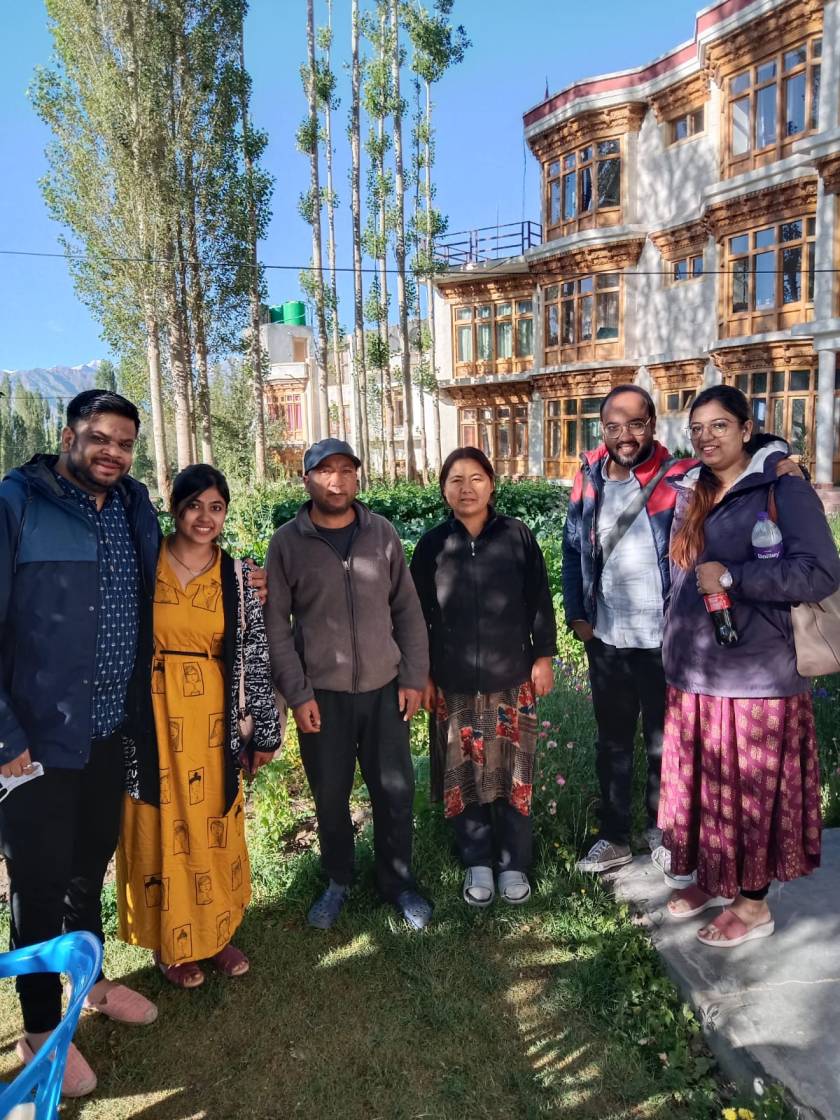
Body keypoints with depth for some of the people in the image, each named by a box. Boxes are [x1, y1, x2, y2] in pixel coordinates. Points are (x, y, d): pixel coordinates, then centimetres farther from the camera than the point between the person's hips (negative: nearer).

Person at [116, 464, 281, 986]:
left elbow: (256, 655, 1)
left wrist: (266, 730, 1)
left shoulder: (237, 578, 0)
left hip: (212, 721, 2)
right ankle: (171, 942, 29)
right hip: (152, 717, -1)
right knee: (160, 827, 10)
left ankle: (217, 931, 33)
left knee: (215, 826, 13)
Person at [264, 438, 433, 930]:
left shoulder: (383, 533, 1)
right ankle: (338, 881, 35)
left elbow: (407, 609, 3)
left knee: (396, 791, 9)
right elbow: (276, 625, -4)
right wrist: (297, 694, -9)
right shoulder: (287, 542, -4)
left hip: (384, 688, 1)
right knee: (330, 796, 12)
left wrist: (414, 677, -1)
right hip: (322, 694, -1)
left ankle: (399, 882, 31)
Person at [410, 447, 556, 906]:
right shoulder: (432, 544, -1)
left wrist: (543, 656, 1)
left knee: (512, 774, 10)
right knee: (463, 776, 10)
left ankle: (513, 864, 27)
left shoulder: (518, 536, -2)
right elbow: (418, 614, 3)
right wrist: (421, 674, 2)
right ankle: (477, 863, 28)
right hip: (454, 685, 1)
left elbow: (539, 601, 3)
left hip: (512, 680, 0)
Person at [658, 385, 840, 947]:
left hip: (755, 675, -6)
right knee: (704, 786, 17)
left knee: (750, 791, 7)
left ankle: (754, 903, 25)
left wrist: (731, 577, -22)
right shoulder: (691, 493, 11)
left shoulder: (784, 490, -10)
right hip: (694, 674, 7)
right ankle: (714, 879, 36)